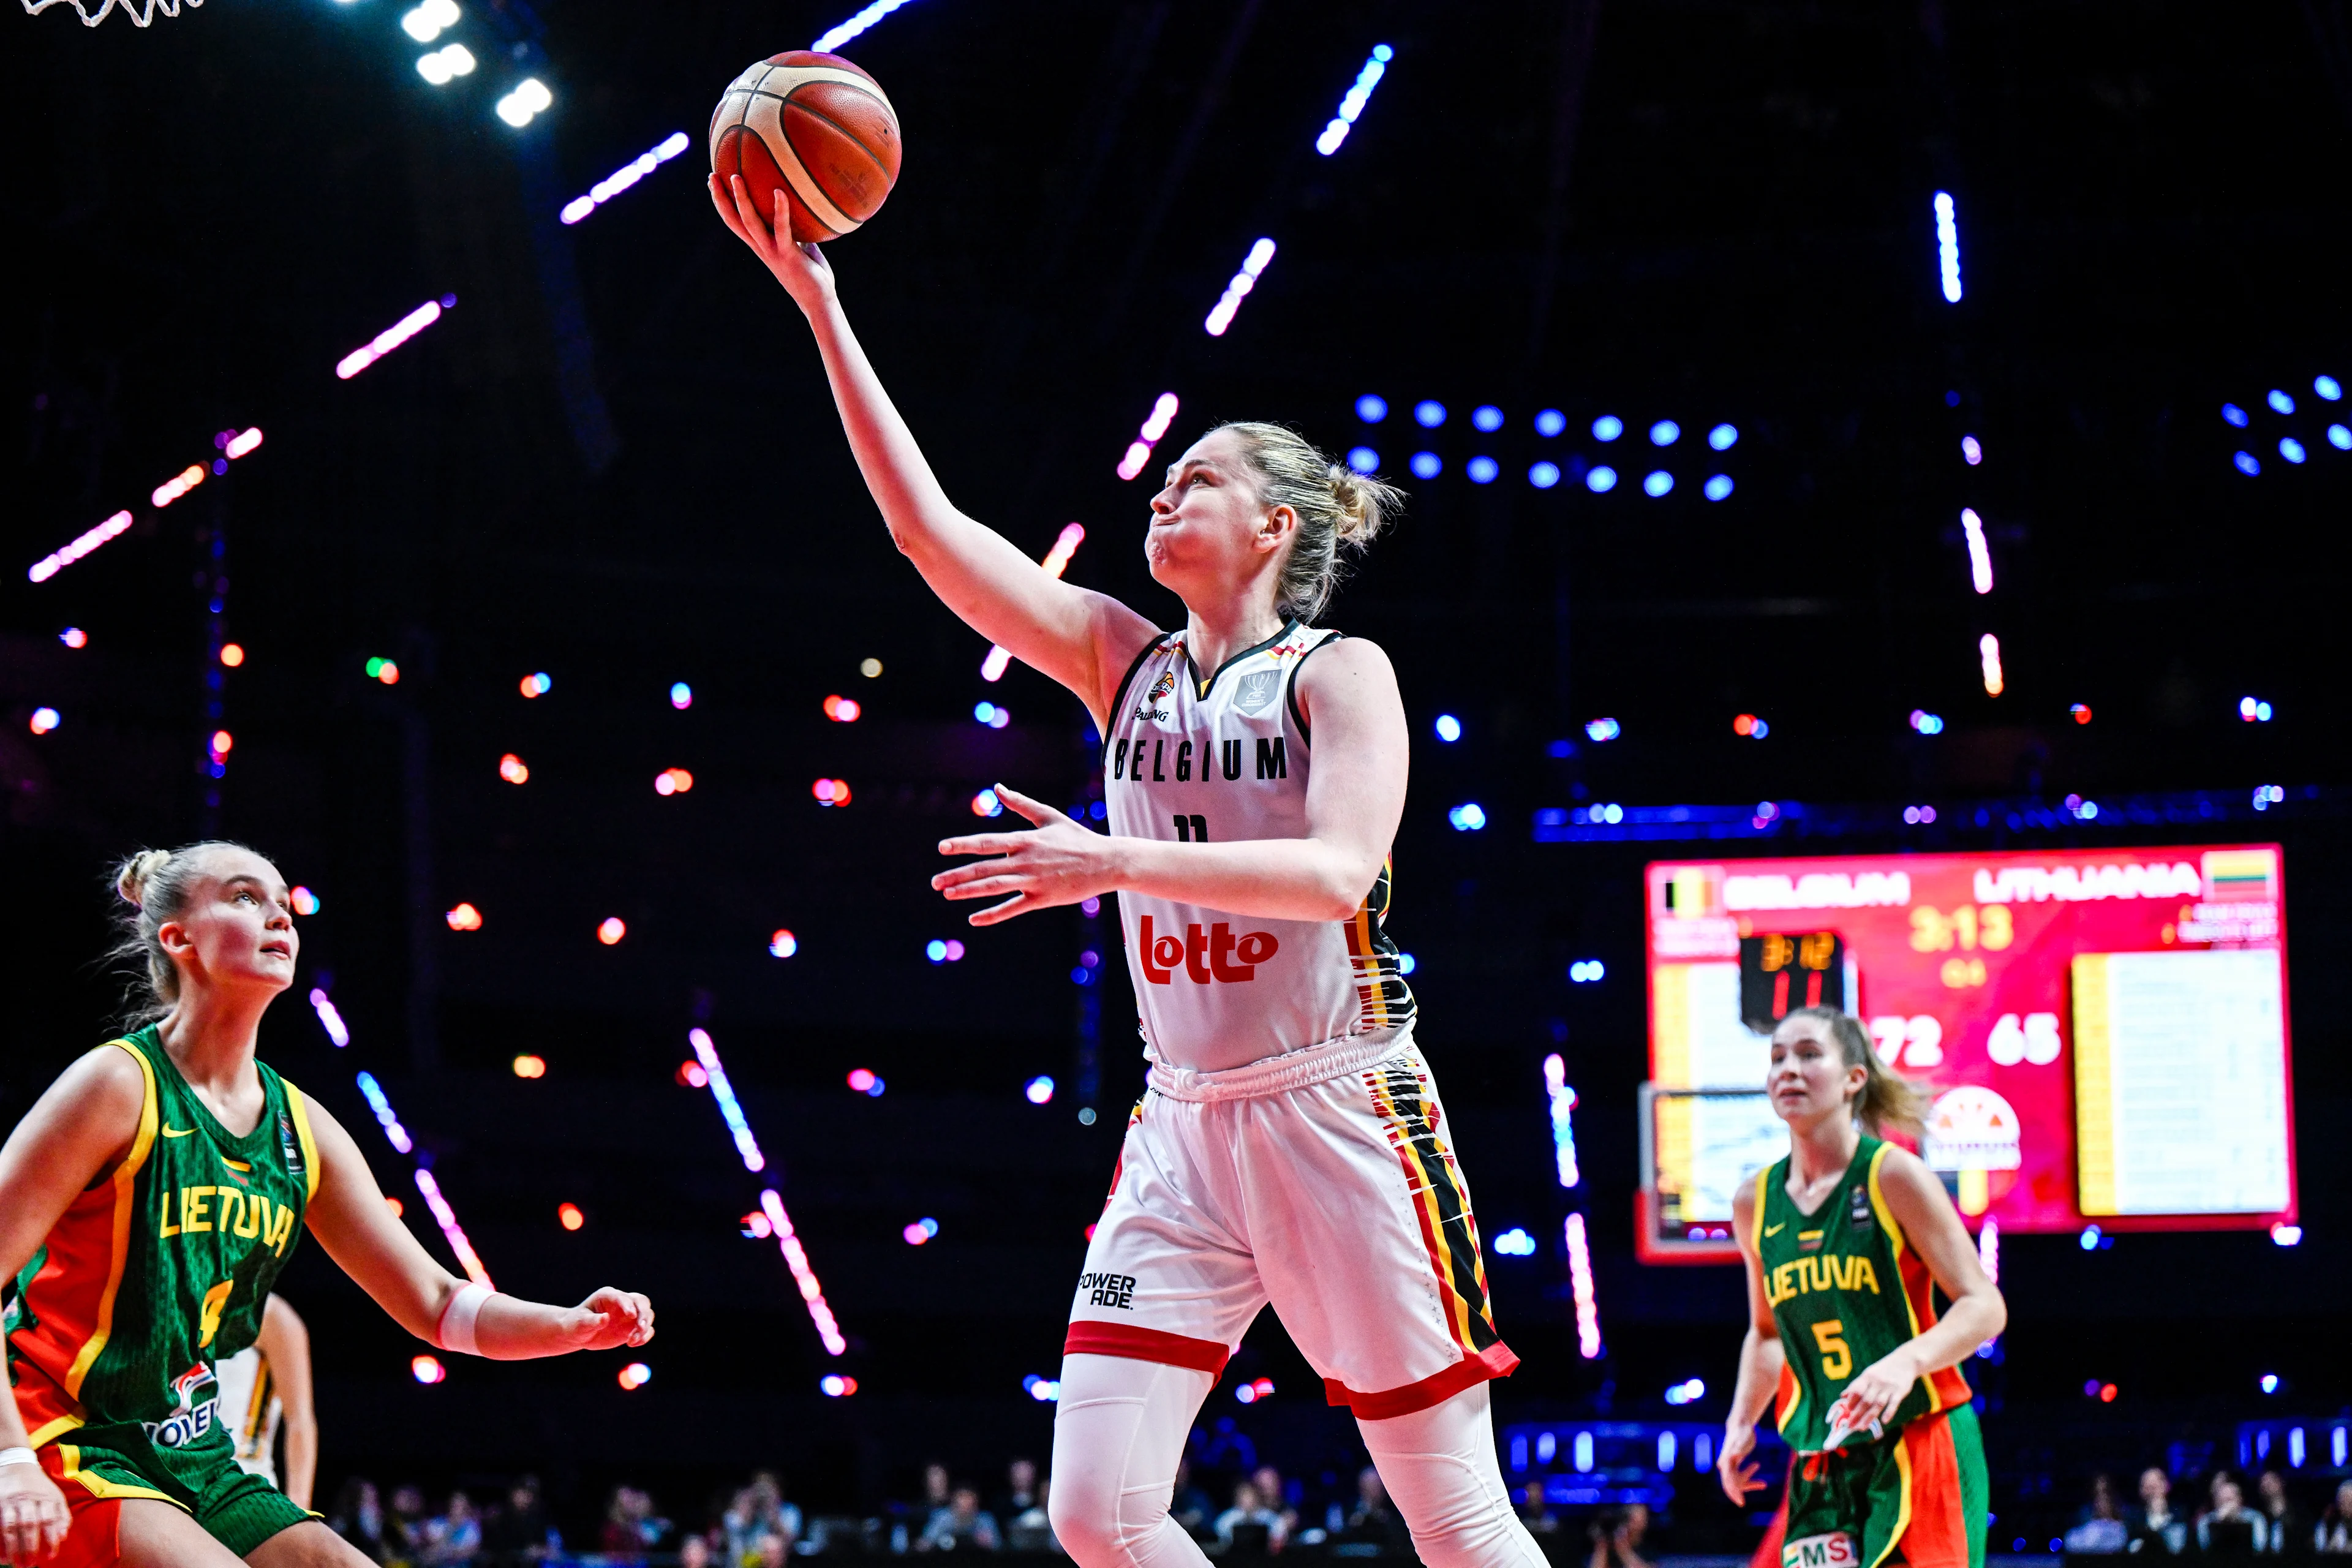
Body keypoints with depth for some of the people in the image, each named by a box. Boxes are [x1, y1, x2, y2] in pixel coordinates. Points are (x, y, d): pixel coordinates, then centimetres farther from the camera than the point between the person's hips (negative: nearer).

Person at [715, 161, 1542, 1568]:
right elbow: (926, 523, 3)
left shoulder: (1340, 673, -5)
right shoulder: (1123, 658, 9)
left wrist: (1119, 863, -29)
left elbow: (1336, 872, -21)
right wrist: (820, 304, -2)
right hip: (1184, 1125, 5)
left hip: (1337, 1116, -5)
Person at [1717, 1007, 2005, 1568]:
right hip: (1822, 1466, 5)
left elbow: (1984, 1307, -9)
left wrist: (1907, 1361, -26)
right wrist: (1741, 1422, 10)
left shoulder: (1894, 1177, -7)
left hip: (1919, 1444, -5)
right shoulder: (1754, 1203, 8)